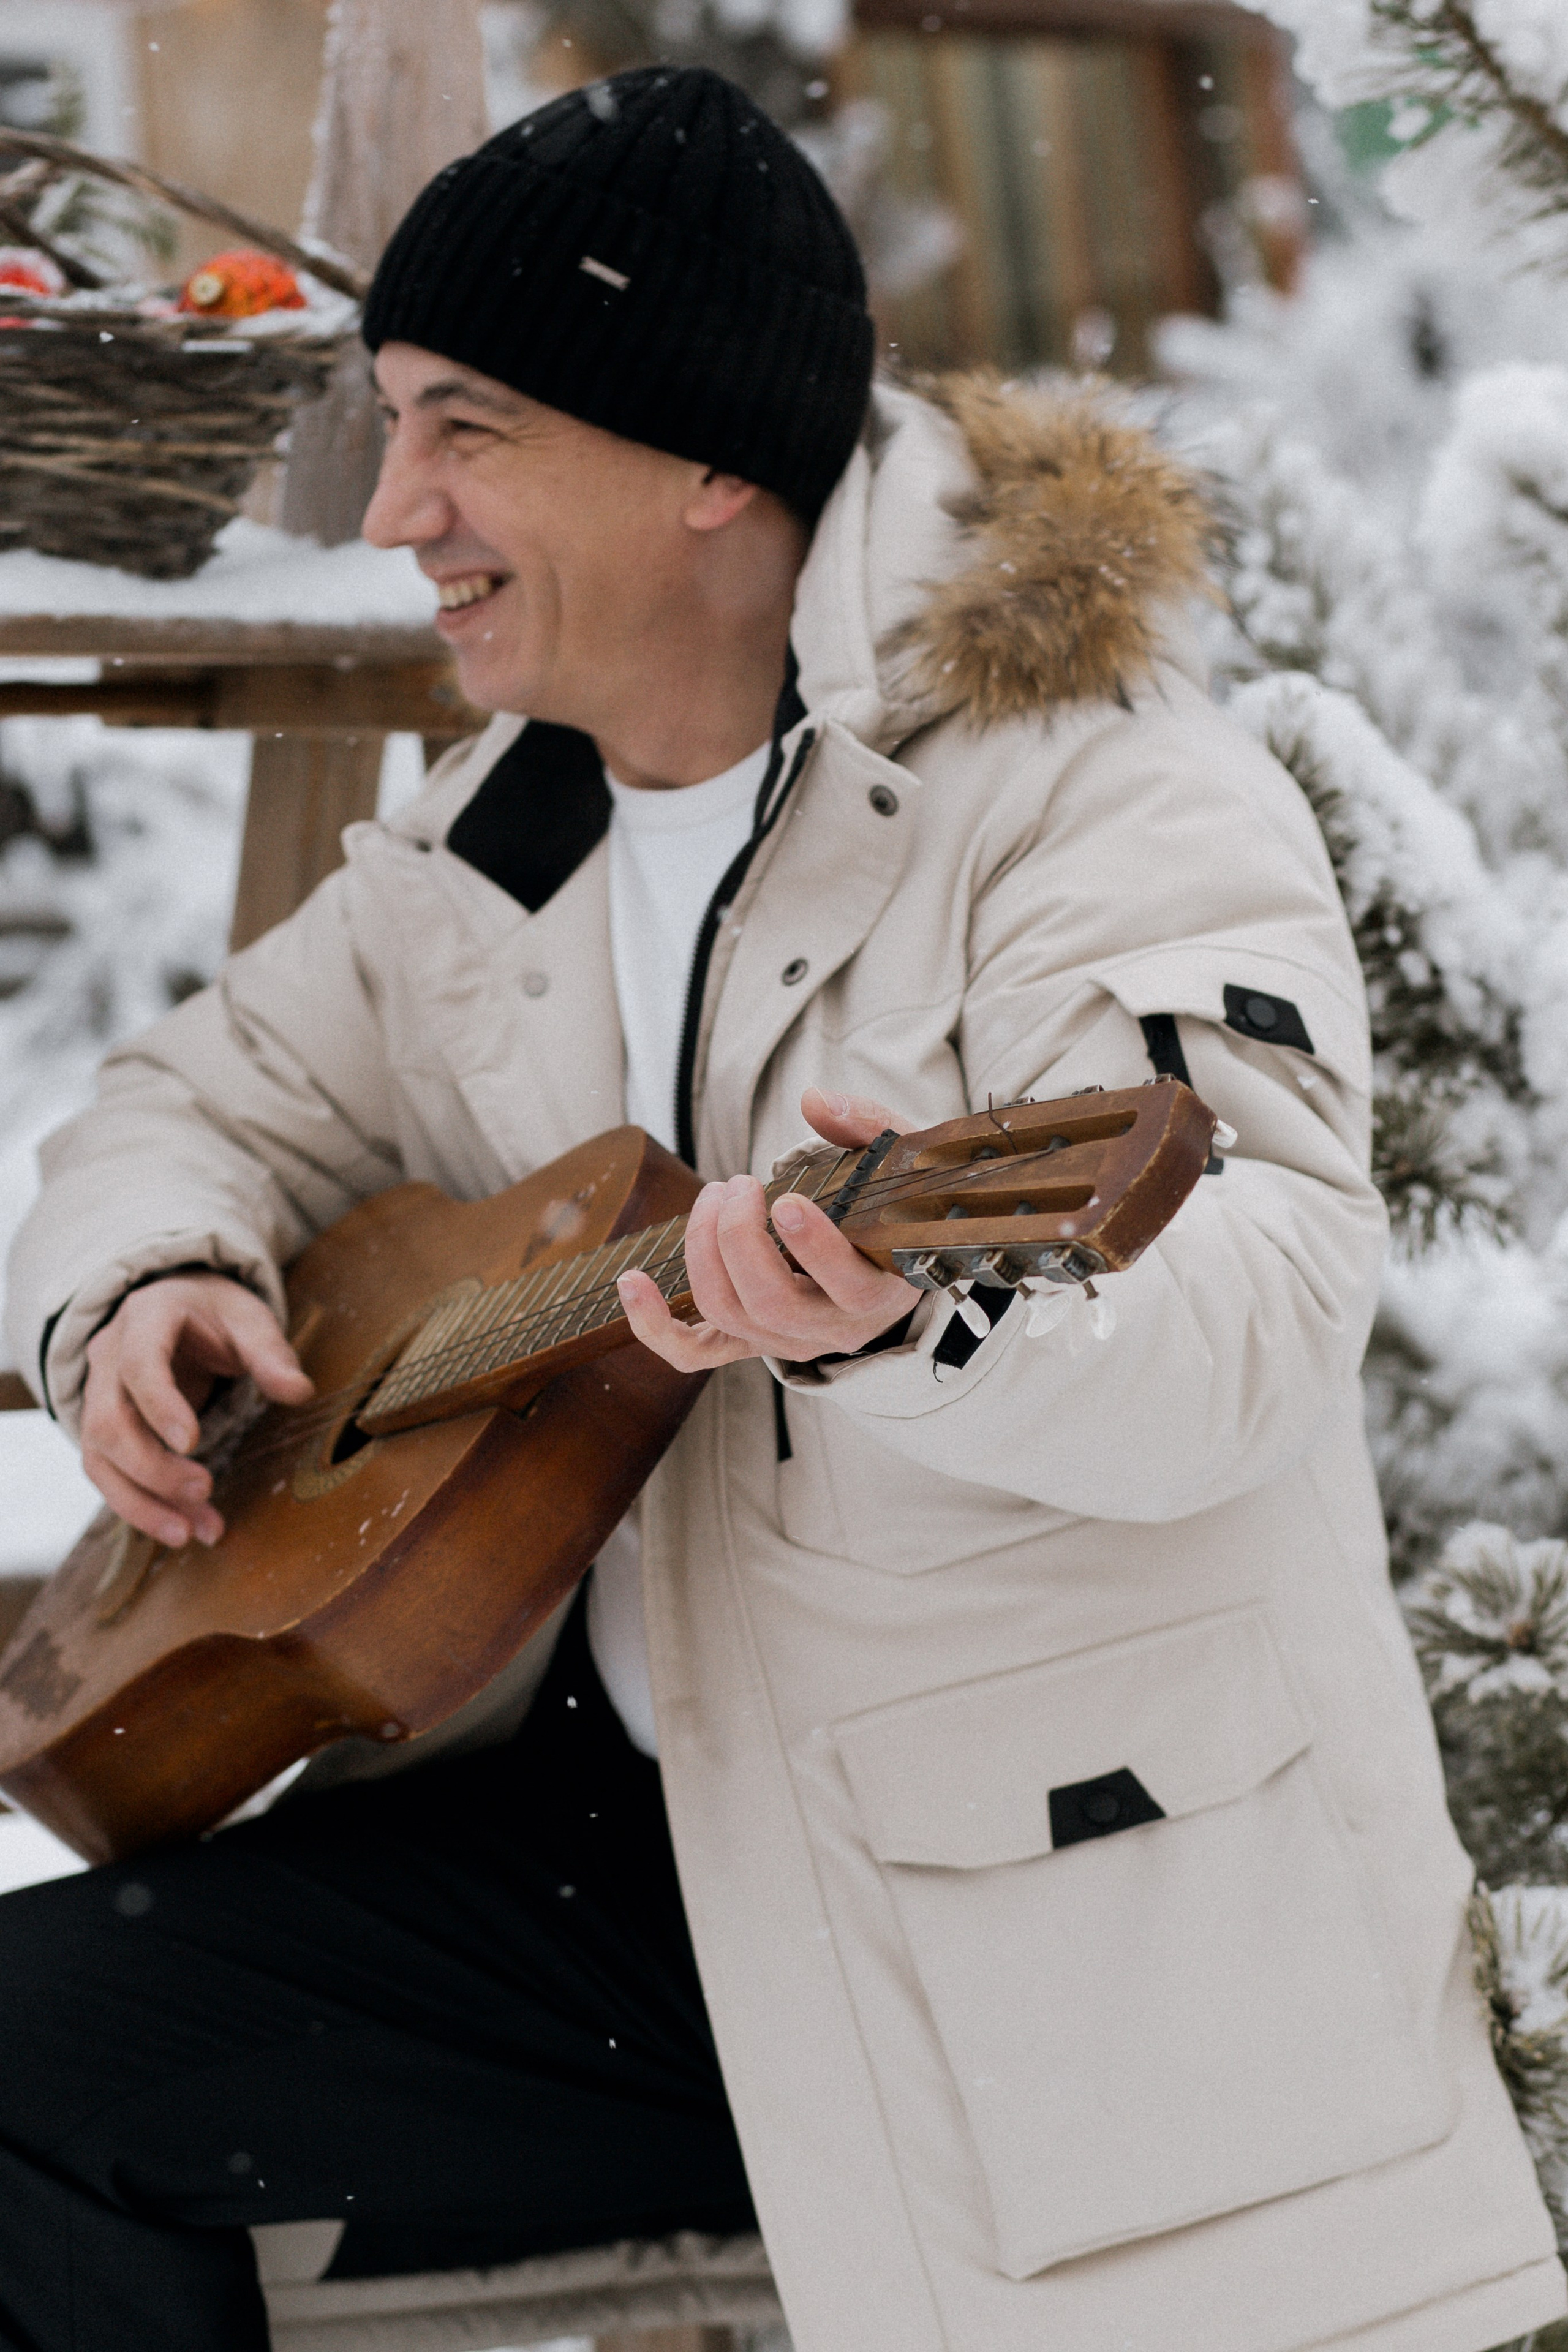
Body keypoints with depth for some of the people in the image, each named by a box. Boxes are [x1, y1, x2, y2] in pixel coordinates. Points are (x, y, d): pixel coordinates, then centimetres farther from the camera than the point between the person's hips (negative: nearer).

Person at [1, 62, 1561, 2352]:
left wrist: (908, 1310, -54)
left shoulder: (1101, 797, -17)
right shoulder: (504, 835, 7)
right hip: (661, 1822, 7)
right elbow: (225, 1089, 19)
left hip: (1099, 1941, -6)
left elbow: (1256, 1302, -32)